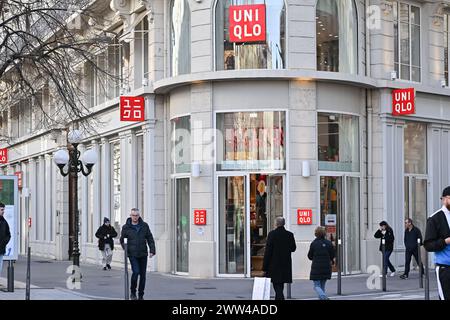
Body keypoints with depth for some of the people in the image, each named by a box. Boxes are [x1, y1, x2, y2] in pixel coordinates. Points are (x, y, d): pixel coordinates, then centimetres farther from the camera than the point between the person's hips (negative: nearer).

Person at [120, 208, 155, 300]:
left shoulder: (144, 226, 4)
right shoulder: (126, 227, 0)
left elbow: (150, 239, 6)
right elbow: (122, 240, 10)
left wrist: (152, 250, -3)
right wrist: (125, 249, -1)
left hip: (143, 254, 3)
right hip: (133, 254, -3)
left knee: (143, 275, 5)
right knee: (136, 272, -18)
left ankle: (141, 295, 17)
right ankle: (133, 293, 1)